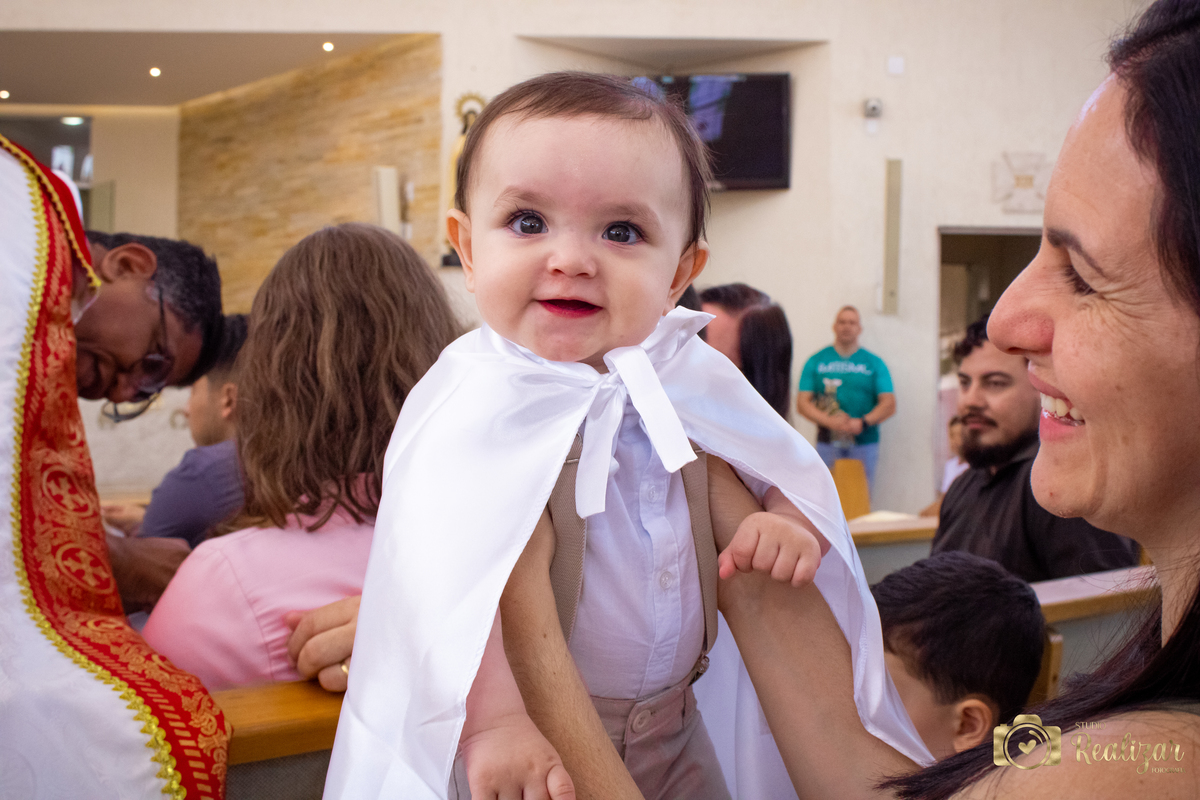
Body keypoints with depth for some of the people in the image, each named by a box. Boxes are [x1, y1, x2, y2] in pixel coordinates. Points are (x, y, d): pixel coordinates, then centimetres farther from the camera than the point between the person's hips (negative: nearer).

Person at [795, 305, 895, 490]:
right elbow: (802, 403, 2)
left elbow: (889, 404, 3)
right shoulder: (816, 362, 8)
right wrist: (829, 421, -15)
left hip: (864, 444, 0)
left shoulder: (874, 363, 9)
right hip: (827, 445, 0)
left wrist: (863, 423, -13)